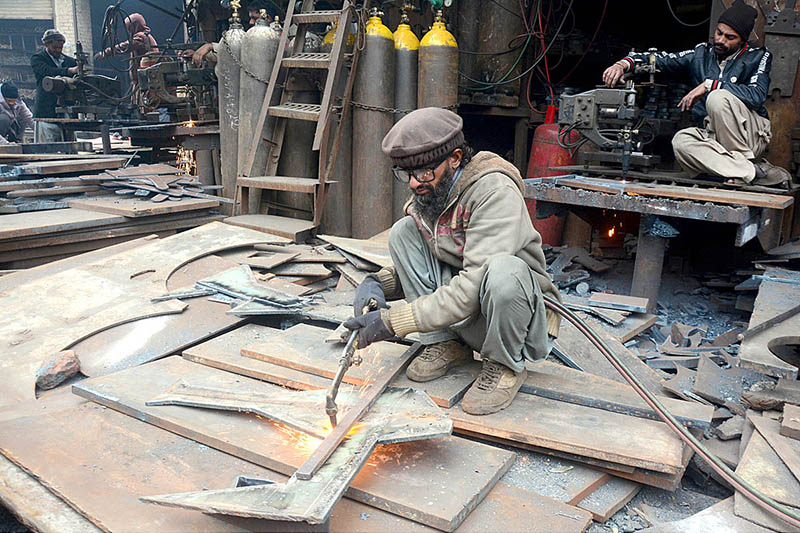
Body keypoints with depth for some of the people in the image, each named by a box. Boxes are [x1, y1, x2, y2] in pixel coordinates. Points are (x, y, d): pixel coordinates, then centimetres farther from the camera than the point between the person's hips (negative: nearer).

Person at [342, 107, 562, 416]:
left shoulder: (496, 192, -24)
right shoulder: (427, 194, -1)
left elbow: (474, 285, -32)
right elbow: (413, 265, 12)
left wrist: (393, 321, -30)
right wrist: (378, 282, -12)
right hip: (460, 313, 6)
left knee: (502, 269, -39)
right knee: (404, 231, -8)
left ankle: (505, 367, -10)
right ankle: (446, 344, -1)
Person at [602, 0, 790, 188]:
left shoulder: (758, 57, -1)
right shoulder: (702, 53, 9)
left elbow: (757, 95, -20)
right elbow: (658, 60, 8)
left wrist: (710, 84, -23)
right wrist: (623, 64, -12)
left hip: (752, 135, -3)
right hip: (712, 135, 3)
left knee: (719, 98, -31)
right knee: (681, 141, -31)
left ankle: (743, 163, -20)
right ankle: (755, 172, -30)